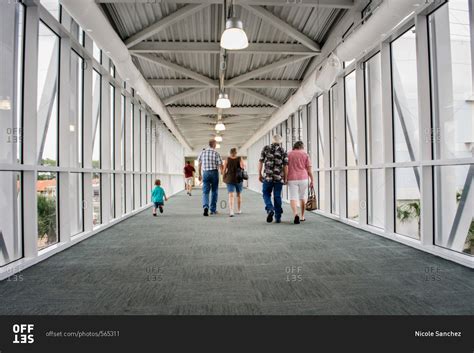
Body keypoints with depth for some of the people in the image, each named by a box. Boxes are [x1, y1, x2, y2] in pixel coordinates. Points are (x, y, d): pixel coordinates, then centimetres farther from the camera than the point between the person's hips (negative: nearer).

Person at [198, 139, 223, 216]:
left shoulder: (203, 152, 5)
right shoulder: (216, 153, -5)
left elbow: (200, 164, 9)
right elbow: (220, 165, -9)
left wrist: (200, 174, 18)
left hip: (205, 173, 2)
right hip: (214, 172, -2)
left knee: (205, 192, 2)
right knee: (214, 192, 10)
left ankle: (205, 207, -20)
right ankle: (213, 209, 16)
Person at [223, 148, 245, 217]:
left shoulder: (227, 159, -1)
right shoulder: (240, 159, -2)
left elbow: (224, 169, -4)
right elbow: (243, 167, -13)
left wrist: (224, 178, 8)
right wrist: (244, 167, 9)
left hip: (229, 179, -1)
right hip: (238, 179, 1)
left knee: (231, 195, -5)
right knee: (239, 194, 18)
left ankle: (231, 211, -21)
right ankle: (239, 210, 30)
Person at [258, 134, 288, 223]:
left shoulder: (266, 148, 4)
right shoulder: (283, 151, 4)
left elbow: (260, 162, 2)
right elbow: (285, 165, -1)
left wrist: (259, 174, 10)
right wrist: (285, 178, 6)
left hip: (268, 177, -1)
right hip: (279, 178, 1)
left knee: (266, 194, 13)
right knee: (277, 196, 8)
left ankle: (270, 209, -11)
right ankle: (278, 217, 12)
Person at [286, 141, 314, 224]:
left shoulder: (288, 154, 5)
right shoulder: (305, 155, 3)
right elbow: (309, 169, 0)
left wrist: (285, 179, 7)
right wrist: (312, 180, 5)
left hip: (292, 179, -1)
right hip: (303, 178, 1)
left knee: (293, 198, -5)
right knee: (302, 197, 16)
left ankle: (295, 214, -27)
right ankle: (302, 216, 24)